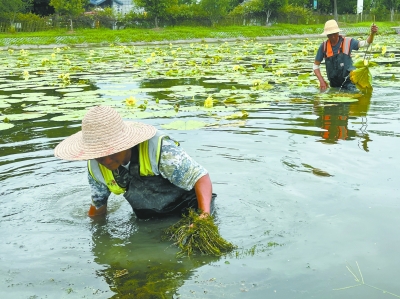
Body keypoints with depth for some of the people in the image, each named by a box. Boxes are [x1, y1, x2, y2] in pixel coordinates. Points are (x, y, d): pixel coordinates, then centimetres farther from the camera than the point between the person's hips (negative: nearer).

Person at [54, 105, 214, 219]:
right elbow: (98, 206, 5)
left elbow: (200, 177, -33)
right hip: (147, 218, 7)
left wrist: (205, 215, -47)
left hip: (189, 211, -6)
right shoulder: (95, 168, -13)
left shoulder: (159, 149, -33)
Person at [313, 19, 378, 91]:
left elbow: (366, 43, -7)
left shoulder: (347, 42, -2)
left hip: (349, 82, -2)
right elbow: (315, 66, 6)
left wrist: (372, 33, -26)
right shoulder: (324, 46, 0)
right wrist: (321, 81, -5)